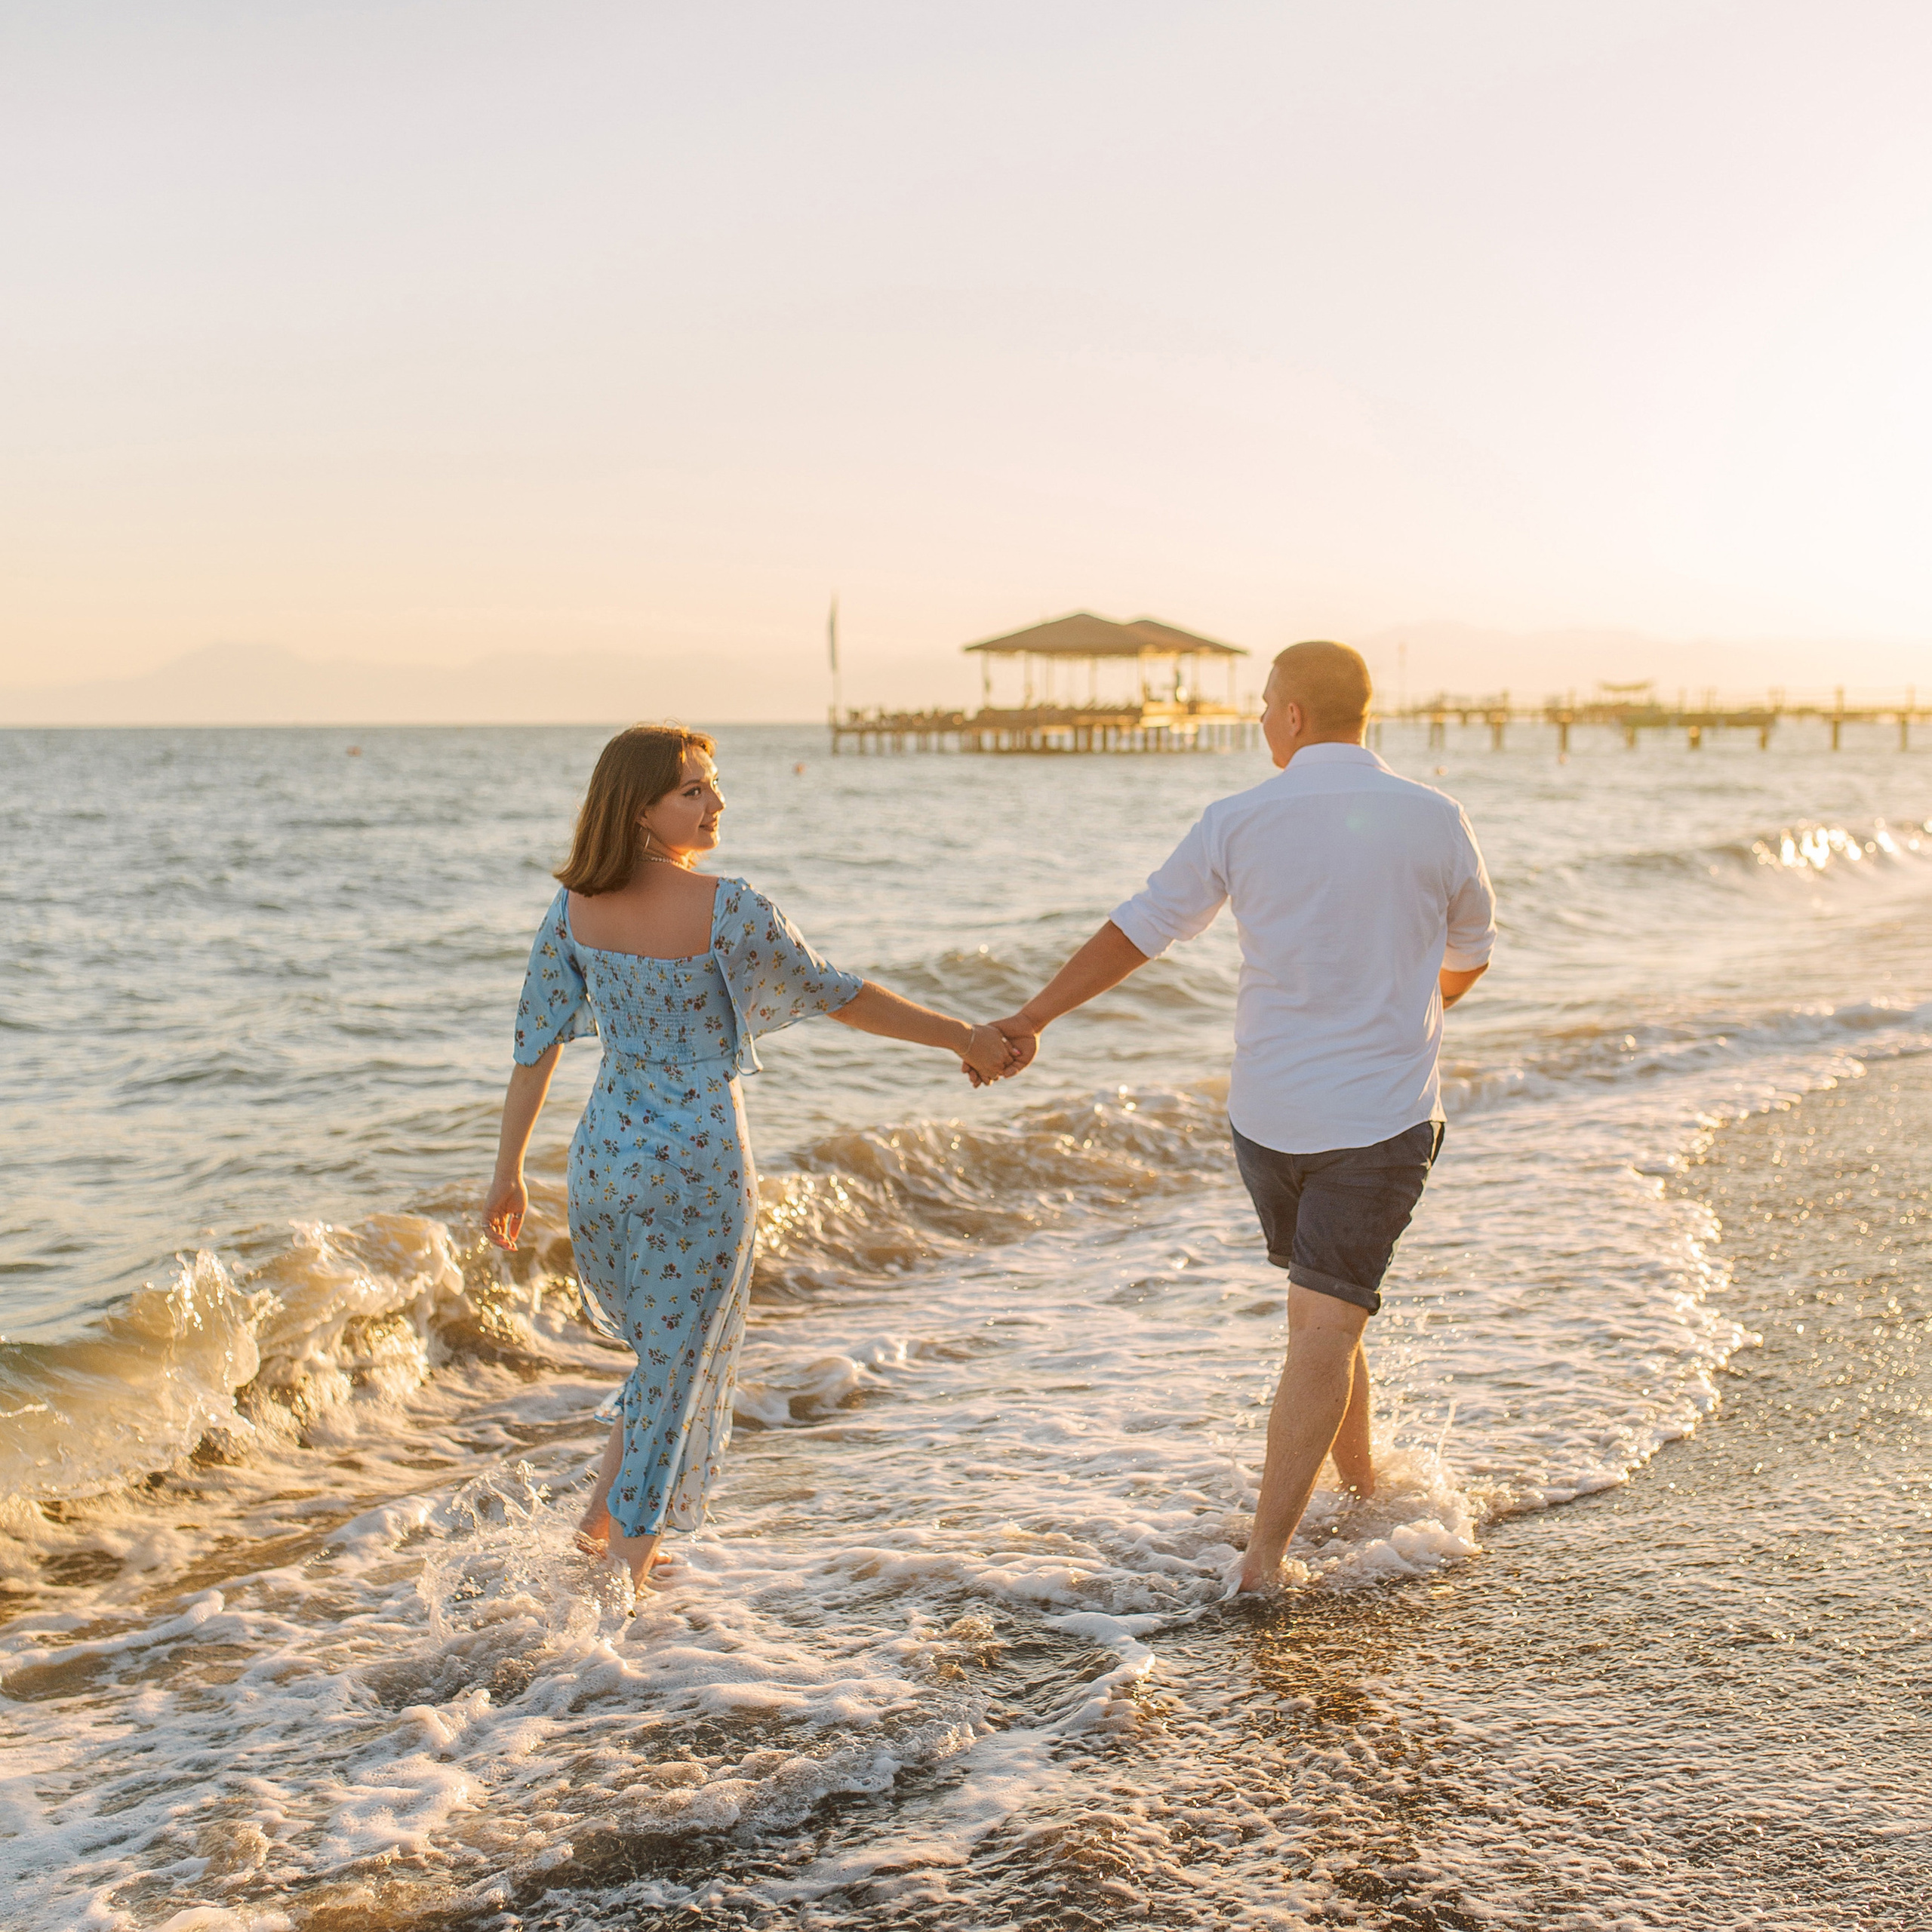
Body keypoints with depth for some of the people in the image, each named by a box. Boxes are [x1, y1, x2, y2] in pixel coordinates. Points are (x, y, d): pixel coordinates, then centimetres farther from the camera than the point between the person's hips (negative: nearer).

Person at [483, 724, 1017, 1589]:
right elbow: (836, 994, -9)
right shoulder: (729, 911, -16)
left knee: (663, 1350, 26)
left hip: (606, 1158, 5)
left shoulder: (574, 910, -2)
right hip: (700, 1164, -5)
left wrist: (508, 1171, 11)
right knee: (682, 1365, 9)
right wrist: (964, 1038, 1)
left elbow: (537, 1042, 2)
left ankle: (602, 1516, 25)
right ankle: (629, 1552, 13)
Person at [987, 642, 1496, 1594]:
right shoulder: (1435, 819, -4)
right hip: (1382, 1118, -2)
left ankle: (1363, 1488, 38)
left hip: (1267, 1111, 2)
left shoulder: (1240, 820, -5)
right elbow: (1470, 951, 12)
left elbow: (1140, 929, 1)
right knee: (1326, 1326, -1)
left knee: (1319, 1311, 23)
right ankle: (1264, 1555, -4)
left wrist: (1033, 1017, 10)